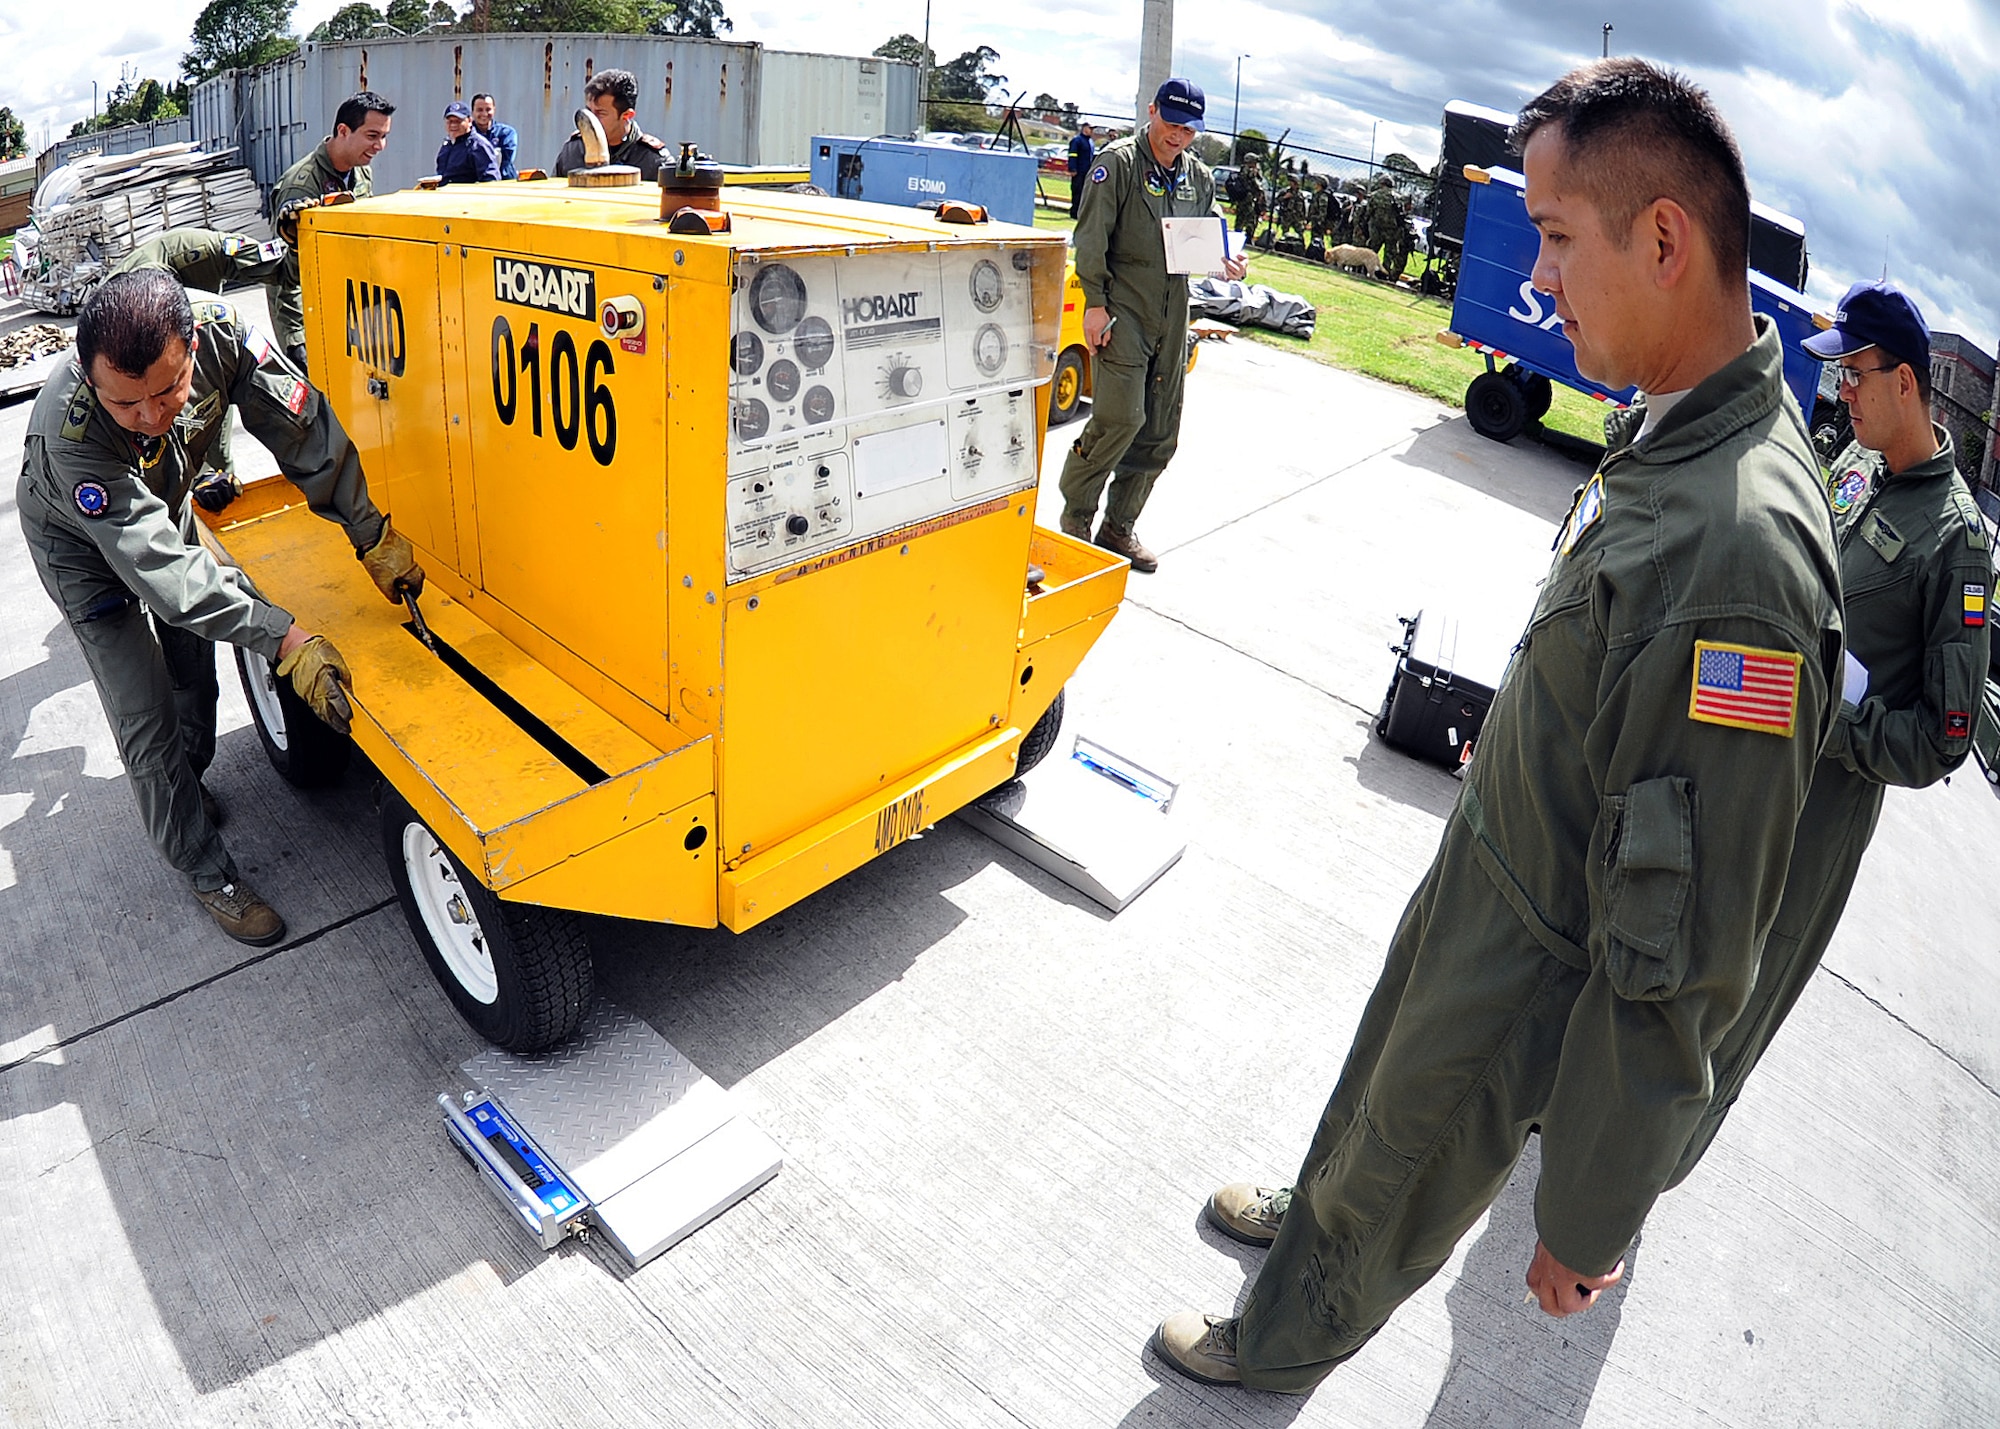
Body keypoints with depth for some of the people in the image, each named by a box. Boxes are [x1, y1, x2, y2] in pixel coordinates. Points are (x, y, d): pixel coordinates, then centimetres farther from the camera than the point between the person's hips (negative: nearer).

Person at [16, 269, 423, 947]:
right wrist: (288, 641, -51)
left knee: (195, 668, 21)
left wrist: (373, 536, -24)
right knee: (147, 724, -3)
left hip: (164, 505, 5)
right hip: (83, 546, -5)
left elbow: (303, 430, -24)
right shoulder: (70, 433, -43)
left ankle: (188, 786, 48)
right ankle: (208, 874, 12)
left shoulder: (220, 332, -34)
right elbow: (161, 566, -44)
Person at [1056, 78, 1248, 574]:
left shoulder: (1199, 176, 16)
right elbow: (1091, 238, -8)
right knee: (1121, 417, -18)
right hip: (1122, 309, -7)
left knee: (1160, 431, 6)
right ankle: (1075, 519, 0)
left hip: (1172, 317, 7)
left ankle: (1118, 528, 17)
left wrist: (1225, 260, 2)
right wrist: (1095, 302, -15)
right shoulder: (1118, 162, -2)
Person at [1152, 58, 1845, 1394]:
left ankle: (1284, 1341, 50)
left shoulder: (1739, 555, -35)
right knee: (1378, 1081, 32)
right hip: (1482, 877, 8)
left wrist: (1588, 1222, -21)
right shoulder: (1674, 426, -5)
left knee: (1397, 1190, 20)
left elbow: (1681, 968, -31)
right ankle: (1313, 1211, 62)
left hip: (1529, 972, -7)